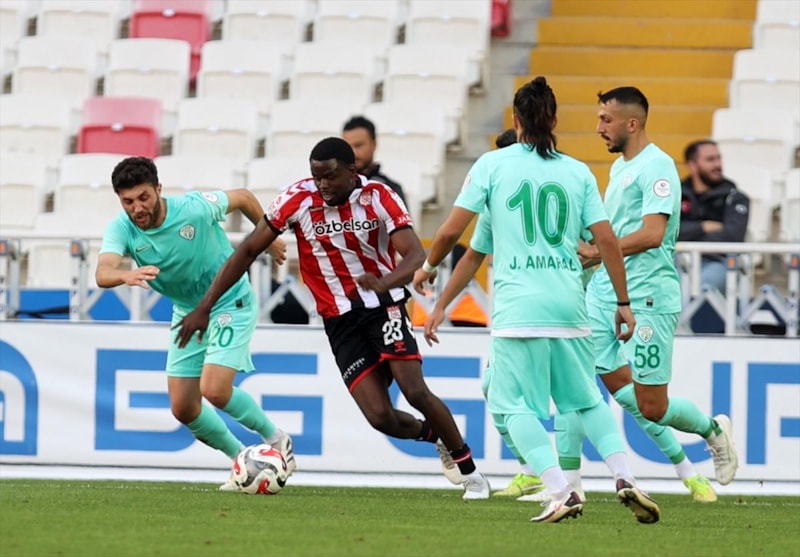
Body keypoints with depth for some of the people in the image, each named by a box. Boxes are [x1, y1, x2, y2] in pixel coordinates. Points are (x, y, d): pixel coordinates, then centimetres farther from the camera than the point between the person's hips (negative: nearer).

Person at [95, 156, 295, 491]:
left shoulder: (194, 209, -27)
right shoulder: (121, 229, -19)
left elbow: (243, 198, -7)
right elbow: (103, 274, -39)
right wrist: (127, 275, -62)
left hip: (231, 304, -5)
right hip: (186, 312, 5)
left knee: (214, 390, -20)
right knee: (183, 408, 2)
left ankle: (275, 438, 5)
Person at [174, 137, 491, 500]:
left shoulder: (378, 197, -11)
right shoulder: (299, 199, -9)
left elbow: (415, 255, -21)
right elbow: (248, 251, -3)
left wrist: (385, 282, -43)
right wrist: (204, 308, -5)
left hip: (384, 305, -1)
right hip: (341, 320, 1)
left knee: (416, 392, -19)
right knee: (380, 417, -12)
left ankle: (467, 467, 3)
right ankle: (433, 434, 21)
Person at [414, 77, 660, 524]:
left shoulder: (492, 164, 3)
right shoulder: (578, 172, 10)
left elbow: (452, 231, 0)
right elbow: (607, 240, 5)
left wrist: (428, 267, 19)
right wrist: (624, 304, 12)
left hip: (517, 308, -3)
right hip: (569, 306, 3)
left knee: (513, 406, 0)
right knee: (588, 399, 18)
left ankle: (562, 491, -17)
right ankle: (624, 477, 0)